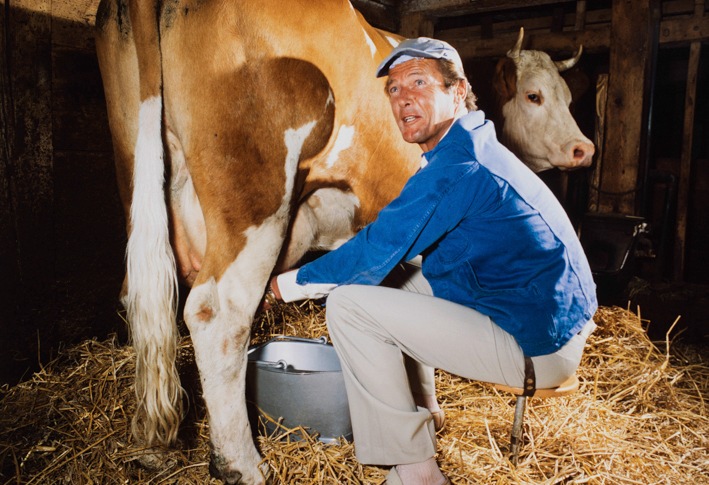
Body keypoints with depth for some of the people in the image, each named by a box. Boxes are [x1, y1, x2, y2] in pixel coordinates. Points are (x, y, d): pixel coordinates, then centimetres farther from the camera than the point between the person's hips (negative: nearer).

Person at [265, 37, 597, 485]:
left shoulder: (457, 166, -20)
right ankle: (421, 417, 25)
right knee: (391, 279, 17)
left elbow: (375, 253, -19)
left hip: (535, 348, -10)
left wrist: (295, 283, -3)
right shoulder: (474, 147, 12)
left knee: (348, 304, -13)